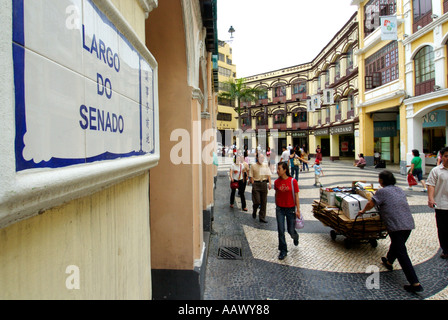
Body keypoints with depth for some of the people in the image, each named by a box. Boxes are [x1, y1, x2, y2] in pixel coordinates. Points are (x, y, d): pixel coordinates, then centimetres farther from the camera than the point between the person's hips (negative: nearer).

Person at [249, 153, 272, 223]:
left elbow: (268, 175, 8)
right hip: (256, 184, -3)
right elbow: (251, 176, -1)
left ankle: (262, 217, 14)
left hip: (264, 183, 3)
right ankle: (254, 212, 27)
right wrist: (253, 184, -9)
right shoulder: (253, 166, 0)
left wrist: (269, 183, -3)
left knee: (264, 202, 4)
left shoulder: (265, 165, 10)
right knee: (257, 201, -6)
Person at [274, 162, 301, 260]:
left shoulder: (293, 181, -12)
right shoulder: (276, 182, -3)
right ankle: (283, 251, 16)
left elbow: (296, 196, -7)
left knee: (290, 230, 8)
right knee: (280, 230, 1)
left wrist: (298, 210, -7)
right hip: (280, 209, 2)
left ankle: (295, 237, 46)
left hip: (290, 209, -2)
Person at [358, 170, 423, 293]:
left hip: (397, 225, -8)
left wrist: (363, 211, 17)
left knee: (402, 254, -4)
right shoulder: (399, 189, 16)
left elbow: (370, 204, -1)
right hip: (409, 224, 8)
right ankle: (389, 261, 49)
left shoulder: (382, 192, -6)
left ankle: (415, 283, -4)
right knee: (396, 244, 27)